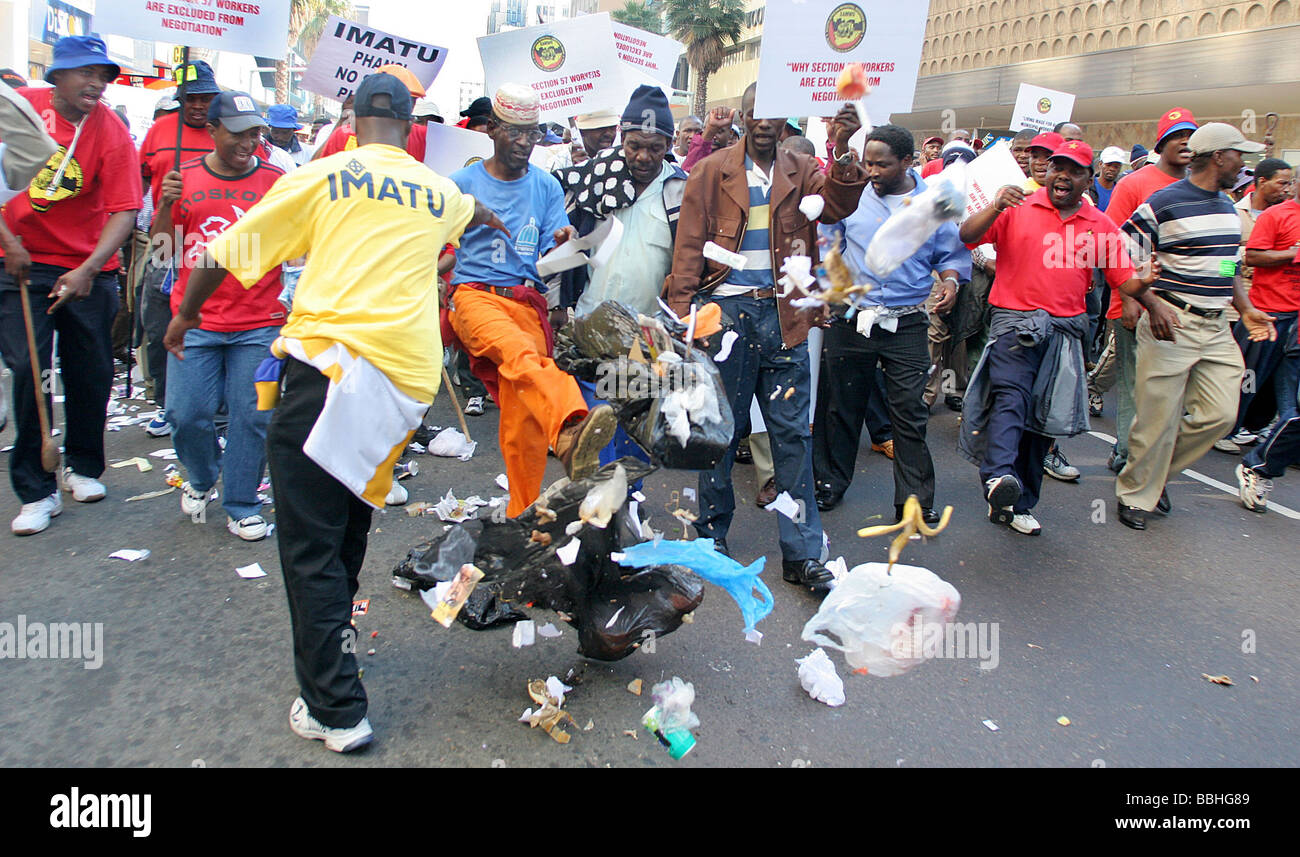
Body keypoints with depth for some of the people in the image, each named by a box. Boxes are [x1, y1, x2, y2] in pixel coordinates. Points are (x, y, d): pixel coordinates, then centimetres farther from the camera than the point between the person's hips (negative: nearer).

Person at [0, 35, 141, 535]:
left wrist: (88, 269, -24)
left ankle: (84, 468, 27)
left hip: (88, 269, 0)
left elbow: (124, 211, -13)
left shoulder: (112, 133, -7)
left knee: (92, 373, 5)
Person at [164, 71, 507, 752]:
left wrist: (185, 315, 27)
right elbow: (474, 211, 44)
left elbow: (224, 253, 9)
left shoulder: (320, 177, 5)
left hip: (333, 359, -5)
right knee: (349, 527, 22)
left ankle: (335, 709, 2)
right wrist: (494, 222, 69)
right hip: (410, 377, 5)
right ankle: (333, 645, 38)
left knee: (310, 542, 0)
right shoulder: (438, 192, 18)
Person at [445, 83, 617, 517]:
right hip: (474, 294, -2)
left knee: (524, 415, -10)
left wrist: (561, 246, -13)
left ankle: (522, 516, 3)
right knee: (520, 352, -37)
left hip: (528, 302, 2)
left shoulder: (547, 187, 15)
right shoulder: (463, 183, 11)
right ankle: (571, 426, -63)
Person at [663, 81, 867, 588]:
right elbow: (689, 247, 0)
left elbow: (837, 207, -8)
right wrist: (681, 315, -8)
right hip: (726, 311, -2)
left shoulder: (801, 172, 11)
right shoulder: (712, 171, 5)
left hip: (783, 315, 2)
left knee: (793, 432, 2)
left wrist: (842, 151, -23)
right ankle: (711, 535, 26)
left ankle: (802, 555, 9)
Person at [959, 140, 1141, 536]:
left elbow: (1123, 276, 13)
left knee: (1043, 415, 6)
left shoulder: (1100, 225, 14)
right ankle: (998, 476, -43)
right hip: (1014, 321, -4)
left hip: (1066, 331, 4)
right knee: (1011, 396, -26)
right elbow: (967, 236, -8)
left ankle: (1019, 505, 14)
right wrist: (995, 207, -25)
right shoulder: (1018, 208, 3)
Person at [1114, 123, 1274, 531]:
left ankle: (1156, 471, 23)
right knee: (1159, 417, -3)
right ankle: (1135, 494, 13)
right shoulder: (1162, 203, -9)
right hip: (1171, 324, -7)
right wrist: (1153, 305, -22)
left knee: (1220, 414, 3)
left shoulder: (1228, 207, 16)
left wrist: (1246, 309, 12)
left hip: (1216, 328, 8)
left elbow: (1228, 267, 25)